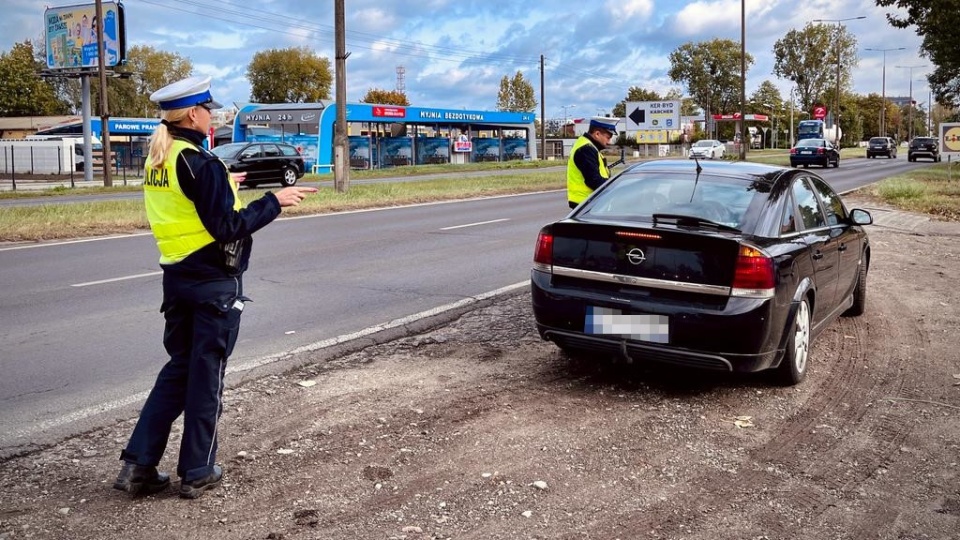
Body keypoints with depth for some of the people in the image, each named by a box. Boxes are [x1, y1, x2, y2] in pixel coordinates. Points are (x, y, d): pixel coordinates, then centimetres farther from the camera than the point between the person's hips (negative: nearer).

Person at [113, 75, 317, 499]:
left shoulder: (157, 161, 7)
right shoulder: (200, 163, -18)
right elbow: (228, 228, -20)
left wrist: (222, 187, 23)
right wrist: (274, 201, -12)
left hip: (177, 277, 8)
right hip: (214, 282, -8)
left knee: (179, 368, 18)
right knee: (206, 375, 5)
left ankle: (138, 465, 17)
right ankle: (197, 473, 16)